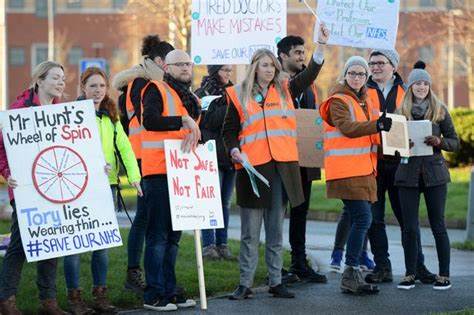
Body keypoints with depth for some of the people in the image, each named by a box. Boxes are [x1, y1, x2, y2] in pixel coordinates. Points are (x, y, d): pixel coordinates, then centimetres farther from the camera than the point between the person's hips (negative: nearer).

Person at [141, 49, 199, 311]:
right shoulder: (156, 90, -4)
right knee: (158, 234, -7)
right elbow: (149, 120, -21)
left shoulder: (192, 99, 21)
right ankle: (154, 295, -5)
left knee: (173, 235, 12)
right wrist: (183, 121, -25)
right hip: (158, 172, -8)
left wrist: (194, 131, 6)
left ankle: (169, 291, 18)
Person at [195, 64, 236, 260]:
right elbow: (208, 121, -15)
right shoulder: (201, 94, -1)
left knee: (225, 202, 7)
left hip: (230, 155, 6)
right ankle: (208, 245, -4)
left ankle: (222, 244, 11)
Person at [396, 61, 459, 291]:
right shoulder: (401, 111, 6)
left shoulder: (439, 111, 4)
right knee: (409, 227, 0)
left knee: (438, 225, 1)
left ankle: (444, 275, 8)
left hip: (434, 172, -1)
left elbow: (455, 142, 5)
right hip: (408, 172, 1)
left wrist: (439, 142, -14)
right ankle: (410, 274, 10)